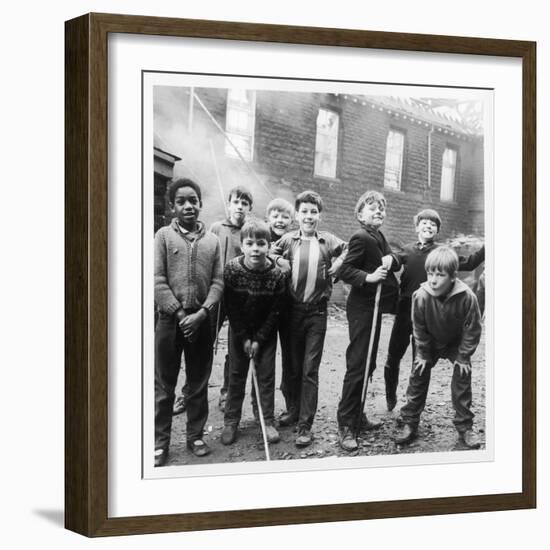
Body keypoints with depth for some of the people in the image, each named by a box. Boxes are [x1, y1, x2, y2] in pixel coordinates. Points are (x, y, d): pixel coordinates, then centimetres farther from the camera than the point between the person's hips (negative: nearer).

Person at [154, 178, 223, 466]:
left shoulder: (212, 240, 7)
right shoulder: (163, 235, 1)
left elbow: (218, 281, 3)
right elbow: (157, 280, -6)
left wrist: (202, 313, -11)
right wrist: (179, 313, -12)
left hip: (201, 320, 2)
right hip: (170, 319, -2)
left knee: (199, 384, 10)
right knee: (164, 385, 4)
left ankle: (195, 436, 22)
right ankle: (160, 442, 12)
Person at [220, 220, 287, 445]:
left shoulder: (276, 274, -17)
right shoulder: (232, 269, -18)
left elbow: (274, 312, -11)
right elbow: (231, 308, -13)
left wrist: (259, 339, -14)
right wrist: (244, 338, -13)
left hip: (266, 331, 0)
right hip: (239, 330, 0)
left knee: (267, 375, 3)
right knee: (236, 375, 6)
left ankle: (268, 421, 12)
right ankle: (231, 422, 14)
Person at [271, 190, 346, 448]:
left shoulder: (328, 241, 1)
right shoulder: (288, 239, 3)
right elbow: (268, 254, 11)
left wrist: (337, 265, -5)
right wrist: (280, 262, -6)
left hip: (317, 311, -2)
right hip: (292, 309, 2)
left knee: (310, 369, -2)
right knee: (292, 365, 13)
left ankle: (305, 425, 3)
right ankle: (293, 410, 31)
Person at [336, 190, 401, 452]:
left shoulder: (379, 237, 14)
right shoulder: (361, 238, -15)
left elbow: (396, 263, 11)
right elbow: (344, 270, -20)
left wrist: (390, 259, -10)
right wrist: (369, 277, -32)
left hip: (374, 307, 10)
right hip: (362, 308, -10)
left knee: (368, 364, 15)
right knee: (357, 365, -9)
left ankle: (357, 415, 26)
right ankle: (346, 425, -5)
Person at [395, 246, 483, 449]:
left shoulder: (467, 297, -34)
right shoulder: (421, 296, -30)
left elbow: (472, 330, -19)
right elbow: (419, 328, -13)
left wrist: (463, 357, -14)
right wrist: (423, 355, -8)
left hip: (457, 343, -1)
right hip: (430, 343, 1)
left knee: (462, 378, -7)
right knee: (418, 375, -2)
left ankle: (465, 428, 6)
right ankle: (409, 423, 9)